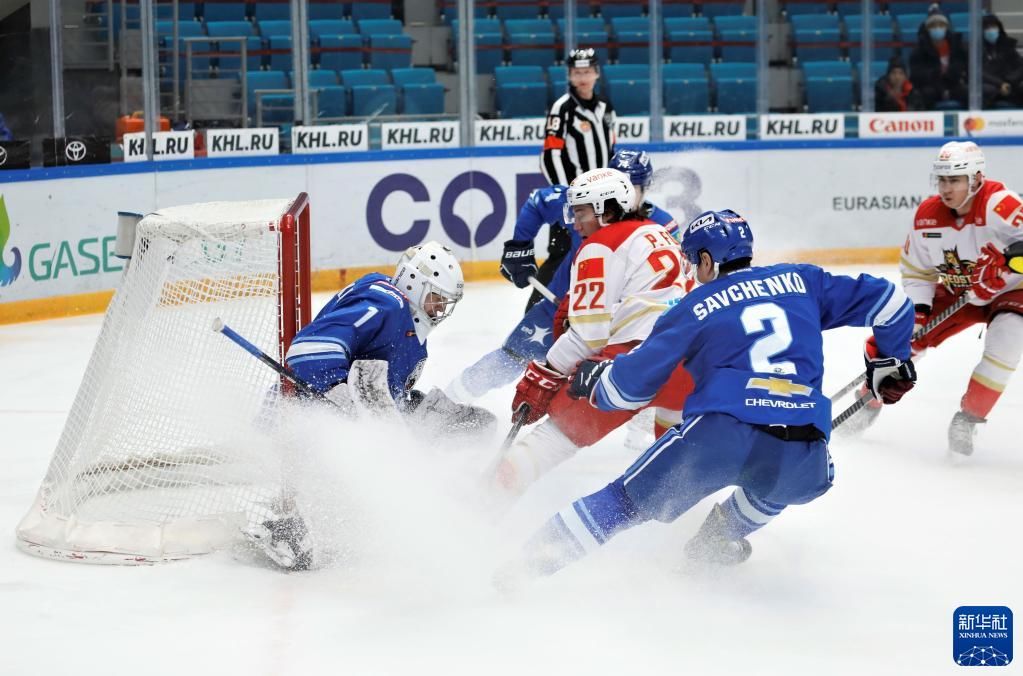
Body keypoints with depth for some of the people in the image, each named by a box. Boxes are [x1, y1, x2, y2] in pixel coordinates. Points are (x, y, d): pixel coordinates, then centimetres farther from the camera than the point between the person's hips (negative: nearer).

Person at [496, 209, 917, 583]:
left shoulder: (696, 308, 14)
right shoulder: (800, 282, 21)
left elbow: (631, 384, 16)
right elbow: (885, 301, 21)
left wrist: (593, 380, 37)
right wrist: (892, 360, 37)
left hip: (723, 433, -3)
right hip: (801, 456, 3)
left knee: (630, 498, 9)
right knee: (813, 477, 39)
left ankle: (535, 560, 3)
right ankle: (721, 539, 36)